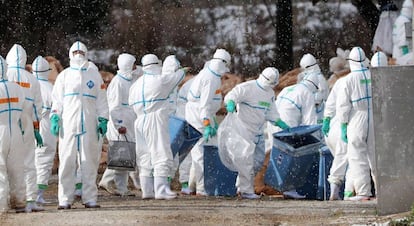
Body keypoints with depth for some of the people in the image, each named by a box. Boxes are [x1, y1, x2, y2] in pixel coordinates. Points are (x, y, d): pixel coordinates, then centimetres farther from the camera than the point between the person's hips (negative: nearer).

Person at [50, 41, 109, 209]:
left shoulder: (94, 75, 15)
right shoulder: (64, 76, 14)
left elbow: (101, 100, 14)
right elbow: (57, 100, 11)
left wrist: (103, 120, 3)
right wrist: (55, 118, -2)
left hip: (89, 125, 1)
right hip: (68, 124, -1)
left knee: (90, 161, -1)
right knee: (67, 161, -5)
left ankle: (90, 198, 2)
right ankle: (65, 199, -3)